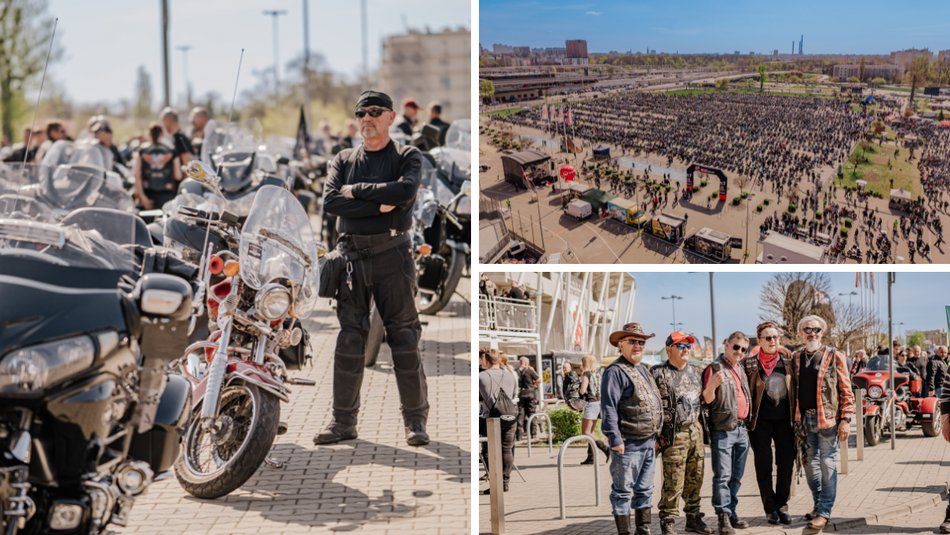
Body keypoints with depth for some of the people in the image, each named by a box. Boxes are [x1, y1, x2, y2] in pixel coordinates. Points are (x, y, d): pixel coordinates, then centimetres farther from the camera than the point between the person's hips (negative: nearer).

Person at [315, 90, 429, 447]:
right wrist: (380, 205, -11)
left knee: (404, 337, -3)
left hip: (392, 256, -3)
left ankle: (415, 420, 5)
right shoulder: (343, 161, 14)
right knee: (348, 338, 1)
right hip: (351, 256, 3)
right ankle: (343, 421, 6)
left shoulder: (407, 157, 6)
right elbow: (330, 201, -4)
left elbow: (405, 192, -16)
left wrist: (357, 191, -8)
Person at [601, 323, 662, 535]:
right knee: (623, 492, -1)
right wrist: (615, 440, -22)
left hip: (648, 444, 9)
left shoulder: (643, 371, 17)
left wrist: (656, 437, 20)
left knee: (644, 490, 14)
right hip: (628, 445, -9)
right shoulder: (615, 372, -10)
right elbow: (608, 408, -17)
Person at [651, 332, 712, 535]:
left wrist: (701, 428, 15)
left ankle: (693, 518, 20)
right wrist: (655, 435, -12)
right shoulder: (658, 374, -5)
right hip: (674, 434, -6)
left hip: (695, 431, 6)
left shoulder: (695, 372, 15)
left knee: (695, 478, 9)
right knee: (673, 481, -8)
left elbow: (702, 399, 23)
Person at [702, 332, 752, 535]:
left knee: (736, 476, 11)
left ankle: (731, 512, 17)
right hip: (723, 430, -7)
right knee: (722, 476, -8)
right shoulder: (714, 368, -7)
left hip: (741, 429, 7)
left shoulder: (740, 370, 15)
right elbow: (707, 400, -13)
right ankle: (723, 518, -8)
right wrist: (712, 386, -31)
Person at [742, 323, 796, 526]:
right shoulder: (749, 362, -2)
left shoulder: (788, 359, 6)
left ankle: (782, 505, 14)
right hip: (761, 419, -2)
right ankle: (770, 508, 11)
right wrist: (747, 416, -5)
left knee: (786, 462, 2)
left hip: (784, 418, 2)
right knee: (763, 464, 2)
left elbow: (795, 385, 13)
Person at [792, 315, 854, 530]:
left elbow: (846, 390, -2)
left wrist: (845, 419, -9)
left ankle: (824, 512, 2)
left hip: (828, 419, -4)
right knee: (810, 464, 10)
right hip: (804, 419, 4)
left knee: (827, 464, -2)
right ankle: (818, 504, 23)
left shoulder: (834, 356, -1)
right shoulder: (795, 358, 11)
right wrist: (793, 419, 9)